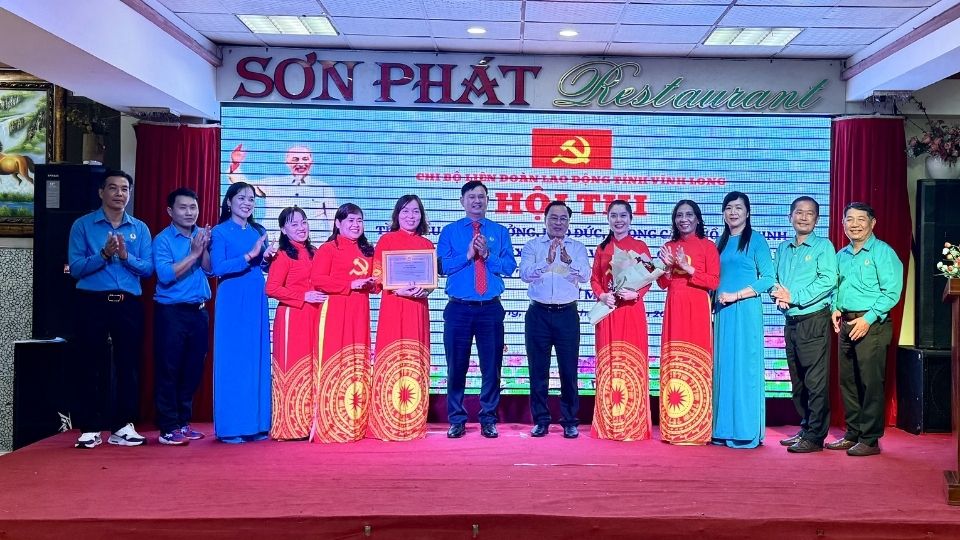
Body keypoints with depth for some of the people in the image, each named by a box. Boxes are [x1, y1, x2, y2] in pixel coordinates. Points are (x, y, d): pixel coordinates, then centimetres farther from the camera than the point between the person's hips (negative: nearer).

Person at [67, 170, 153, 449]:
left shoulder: (140, 228, 9)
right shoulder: (83, 225, 2)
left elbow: (148, 269, 0)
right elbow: (75, 268, -6)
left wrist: (126, 256, -16)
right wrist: (104, 254, -19)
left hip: (129, 304, 2)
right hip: (93, 302, -2)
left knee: (128, 365, 4)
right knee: (90, 365, 1)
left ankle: (123, 426, 13)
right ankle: (89, 428, 10)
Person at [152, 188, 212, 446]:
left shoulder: (203, 235, 9)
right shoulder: (163, 239, -6)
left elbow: (210, 270, -1)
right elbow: (166, 275, -18)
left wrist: (204, 249, -17)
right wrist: (193, 254, -19)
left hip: (199, 311, 5)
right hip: (171, 312, -5)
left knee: (193, 370, 10)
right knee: (168, 370, -1)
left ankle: (183, 422, 21)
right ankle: (168, 428, 6)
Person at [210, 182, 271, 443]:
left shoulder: (259, 232, 15)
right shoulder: (220, 232, 0)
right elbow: (217, 268, -12)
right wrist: (249, 256, -19)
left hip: (257, 301, 5)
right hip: (232, 301, -5)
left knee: (257, 360, 5)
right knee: (232, 361, -3)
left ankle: (256, 423, 13)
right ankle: (230, 427, 4)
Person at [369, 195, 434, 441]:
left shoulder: (427, 245, 14)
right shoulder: (386, 240, 5)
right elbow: (378, 276, -1)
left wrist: (424, 289, -9)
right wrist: (399, 289, -17)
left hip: (418, 307, 3)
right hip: (393, 306, -3)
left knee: (416, 363, 5)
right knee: (391, 361, -5)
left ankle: (414, 424, 12)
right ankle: (387, 426, 1)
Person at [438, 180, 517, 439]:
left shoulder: (500, 232, 10)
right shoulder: (450, 231, 8)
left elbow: (510, 267, 1)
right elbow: (442, 266, -3)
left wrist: (487, 255, -13)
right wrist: (467, 255, -14)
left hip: (491, 309, 1)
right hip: (458, 309, 0)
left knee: (491, 366, 4)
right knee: (456, 366, 4)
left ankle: (488, 420, 18)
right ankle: (456, 420, 17)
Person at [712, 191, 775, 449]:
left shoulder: (756, 240, -1)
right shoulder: (720, 242, 16)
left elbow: (768, 278, -7)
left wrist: (736, 295, -12)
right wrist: (716, 298, 3)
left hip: (746, 311, -5)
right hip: (722, 312, 6)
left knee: (744, 367, -4)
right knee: (723, 367, 5)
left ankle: (746, 431, 3)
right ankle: (723, 429, 11)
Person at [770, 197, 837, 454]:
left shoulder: (823, 246, -2)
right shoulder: (782, 249, 16)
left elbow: (828, 280, -14)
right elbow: (774, 280, 15)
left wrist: (794, 297, -16)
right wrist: (778, 294, -7)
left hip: (814, 320, -6)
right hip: (791, 321, 6)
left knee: (816, 381, -4)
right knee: (797, 380, 12)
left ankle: (815, 436, 2)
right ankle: (805, 428, 24)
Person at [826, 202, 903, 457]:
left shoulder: (882, 252, -6)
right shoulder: (841, 255, 15)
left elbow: (892, 291, -13)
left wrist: (868, 318, -18)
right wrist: (835, 309, 6)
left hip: (871, 325, -7)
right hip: (846, 324, 7)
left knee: (871, 383, -4)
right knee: (847, 381, 11)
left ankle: (870, 439, 4)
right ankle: (852, 433, 21)